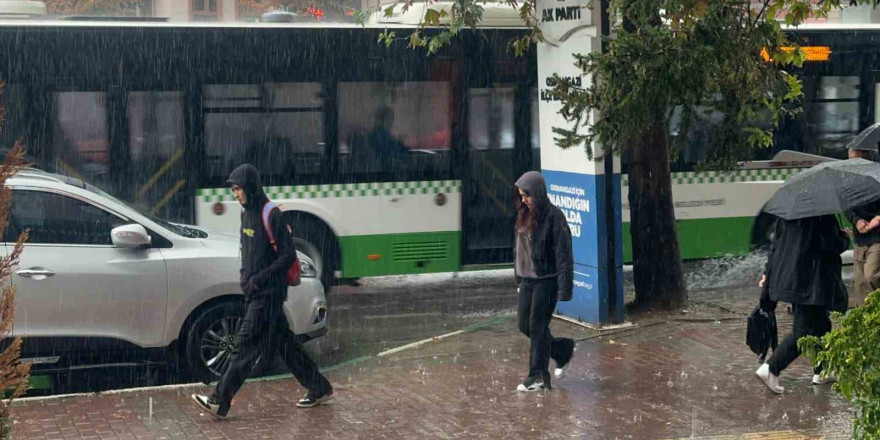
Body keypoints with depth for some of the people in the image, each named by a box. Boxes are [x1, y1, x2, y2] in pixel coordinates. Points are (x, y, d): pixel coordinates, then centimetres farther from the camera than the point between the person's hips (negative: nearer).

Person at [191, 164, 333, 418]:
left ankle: (219, 402, -7)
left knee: (245, 345, -8)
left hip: (268, 293, -9)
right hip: (255, 292, 9)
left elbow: (288, 255, -16)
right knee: (284, 343, 13)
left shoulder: (271, 215, -16)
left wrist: (259, 278, -19)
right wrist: (245, 278, 10)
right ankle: (319, 388, 22)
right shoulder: (247, 213, 11)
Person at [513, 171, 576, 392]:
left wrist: (564, 289, -19)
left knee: (537, 326, -2)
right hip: (528, 279, 8)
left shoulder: (554, 216, -15)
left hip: (546, 280, -8)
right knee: (525, 326, 11)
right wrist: (519, 278, 15)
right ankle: (563, 349, 31)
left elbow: (563, 254, -16)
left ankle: (538, 377, 9)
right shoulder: (525, 215, 7)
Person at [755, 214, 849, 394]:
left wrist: (769, 272, 19)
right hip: (811, 281, -9)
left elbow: (775, 243, 11)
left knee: (821, 325, 20)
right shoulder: (822, 215, -16)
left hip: (787, 276, 9)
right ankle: (771, 369, -13)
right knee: (805, 330, -4)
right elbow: (833, 245, -16)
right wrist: (845, 238, 6)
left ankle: (821, 372, 26)